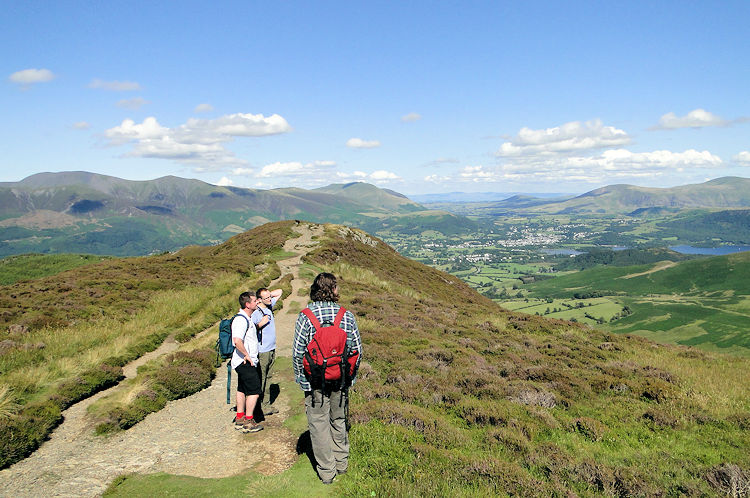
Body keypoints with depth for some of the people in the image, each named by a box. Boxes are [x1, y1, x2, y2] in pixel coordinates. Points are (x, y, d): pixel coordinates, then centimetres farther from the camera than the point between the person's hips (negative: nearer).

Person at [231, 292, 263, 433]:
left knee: (242, 389, 16)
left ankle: (240, 419, 25)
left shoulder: (247, 319, 14)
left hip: (245, 362, 11)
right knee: (254, 391, -5)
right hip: (246, 362, -11)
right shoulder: (241, 319, -20)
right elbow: (237, 341, -32)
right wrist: (247, 356, -22)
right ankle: (248, 422, 2)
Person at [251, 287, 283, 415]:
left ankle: (267, 405, 21)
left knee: (268, 378, 13)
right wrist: (261, 324, -21)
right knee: (260, 380, -1)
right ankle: (260, 407, 6)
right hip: (262, 351, -8)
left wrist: (269, 293, 5)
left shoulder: (269, 306, 7)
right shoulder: (255, 313, -15)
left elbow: (279, 292, 19)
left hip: (271, 350, 8)